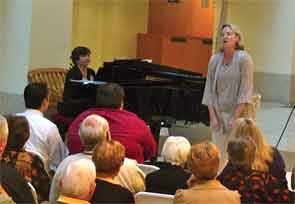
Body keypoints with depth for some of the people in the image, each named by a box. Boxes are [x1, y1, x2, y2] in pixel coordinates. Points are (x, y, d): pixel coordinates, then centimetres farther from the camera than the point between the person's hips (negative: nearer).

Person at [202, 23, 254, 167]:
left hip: (238, 113, -4)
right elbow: (209, 89, 6)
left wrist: (235, 118, -14)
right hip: (218, 113, 4)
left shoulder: (243, 59, -8)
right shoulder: (214, 60, 4)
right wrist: (213, 116, -2)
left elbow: (245, 90, -11)